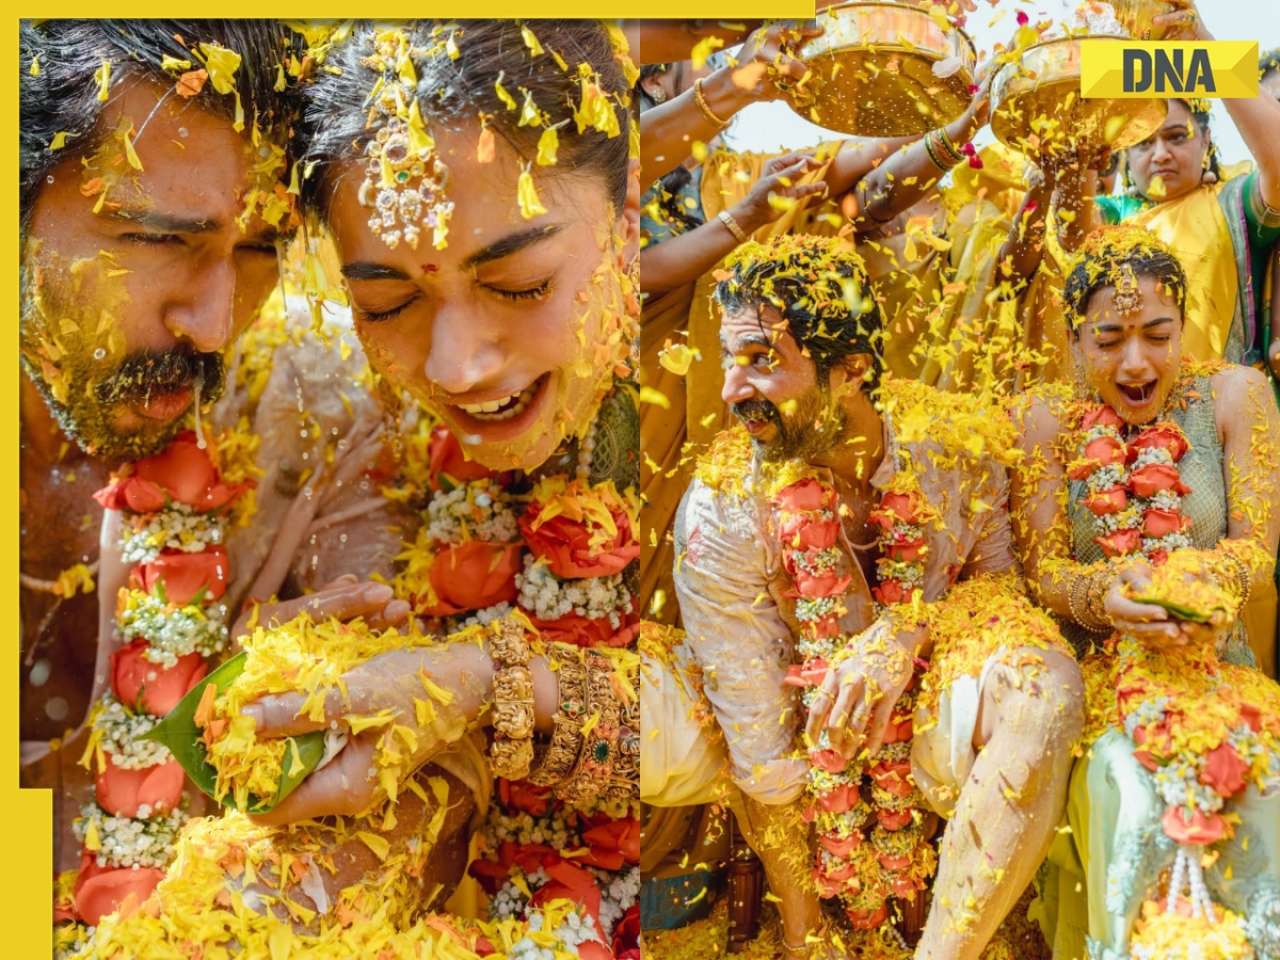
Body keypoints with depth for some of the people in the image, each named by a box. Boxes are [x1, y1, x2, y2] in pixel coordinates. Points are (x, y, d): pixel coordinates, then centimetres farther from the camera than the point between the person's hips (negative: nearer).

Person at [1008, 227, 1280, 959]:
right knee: (1123, 789, -29)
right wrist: (1104, 592, -25)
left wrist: (1204, 581, -25)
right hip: (1094, 676, -1)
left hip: (1214, 670, 1)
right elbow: (1041, 568, -2)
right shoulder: (1048, 421, -1)